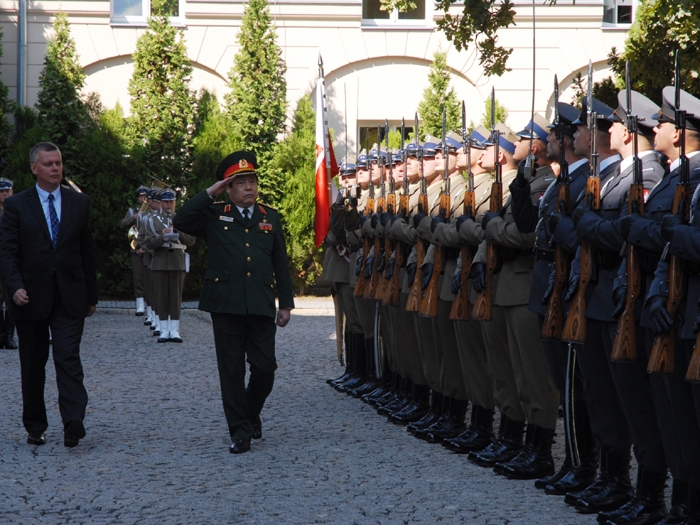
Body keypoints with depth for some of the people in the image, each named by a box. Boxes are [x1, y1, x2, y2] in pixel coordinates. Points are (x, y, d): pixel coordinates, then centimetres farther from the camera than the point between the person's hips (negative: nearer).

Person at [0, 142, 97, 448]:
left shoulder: (79, 203, 9)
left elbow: (87, 251, 12)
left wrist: (91, 296, 12)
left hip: (70, 297, 0)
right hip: (32, 297, 0)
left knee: (68, 358, -13)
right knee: (33, 365, 8)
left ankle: (73, 423, -23)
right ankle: (35, 427, 18)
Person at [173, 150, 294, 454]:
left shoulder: (270, 218, 13)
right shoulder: (214, 216, 6)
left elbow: (281, 265, 14)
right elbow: (180, 222, -12)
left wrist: (286, 303, 9)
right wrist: (209, 193, -9)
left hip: (261, 306, 2)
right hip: (226, 304, -2)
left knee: (265, 367, 2)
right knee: (232, 370, 1)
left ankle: (252, 415, 28)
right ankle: (240, 432, 8)